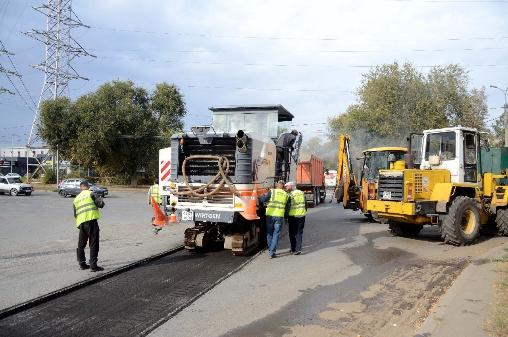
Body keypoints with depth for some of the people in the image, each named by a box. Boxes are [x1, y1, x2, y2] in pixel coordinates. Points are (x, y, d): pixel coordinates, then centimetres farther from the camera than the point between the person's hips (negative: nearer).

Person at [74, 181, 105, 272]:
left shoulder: (76, 199, 21)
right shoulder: (90, 193, 2)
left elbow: (75, 214, 22)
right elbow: (101, 203, -8)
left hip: (81, 223, 6)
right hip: (91, 220, -6)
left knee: (81, 244, 20)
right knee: (93, 244, -3)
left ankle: (82, 264, 28)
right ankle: (93, 265, -5)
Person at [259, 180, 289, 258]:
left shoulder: (272, 191, -1)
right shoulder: (286, 194, 7)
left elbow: (262, 199, -8)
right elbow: (286, 206, 10)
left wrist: (264, 195, 11)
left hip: (270, 215, 0)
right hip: (280, 216, 1)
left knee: (269, 233, 15)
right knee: (276, 234, 6)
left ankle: (270, 250, 24)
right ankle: (272, 252, 1)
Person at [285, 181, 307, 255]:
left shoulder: (290, 195, -8)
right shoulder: (302, 193, 10)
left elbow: (288, 206, -10)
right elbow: (305, 204, 15)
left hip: (293, 216, -4)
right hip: (301, 215, 4)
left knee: (292, 233, 7)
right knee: (299, 232, 8)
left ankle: (293, 249, 8)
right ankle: (298, 249, 2)